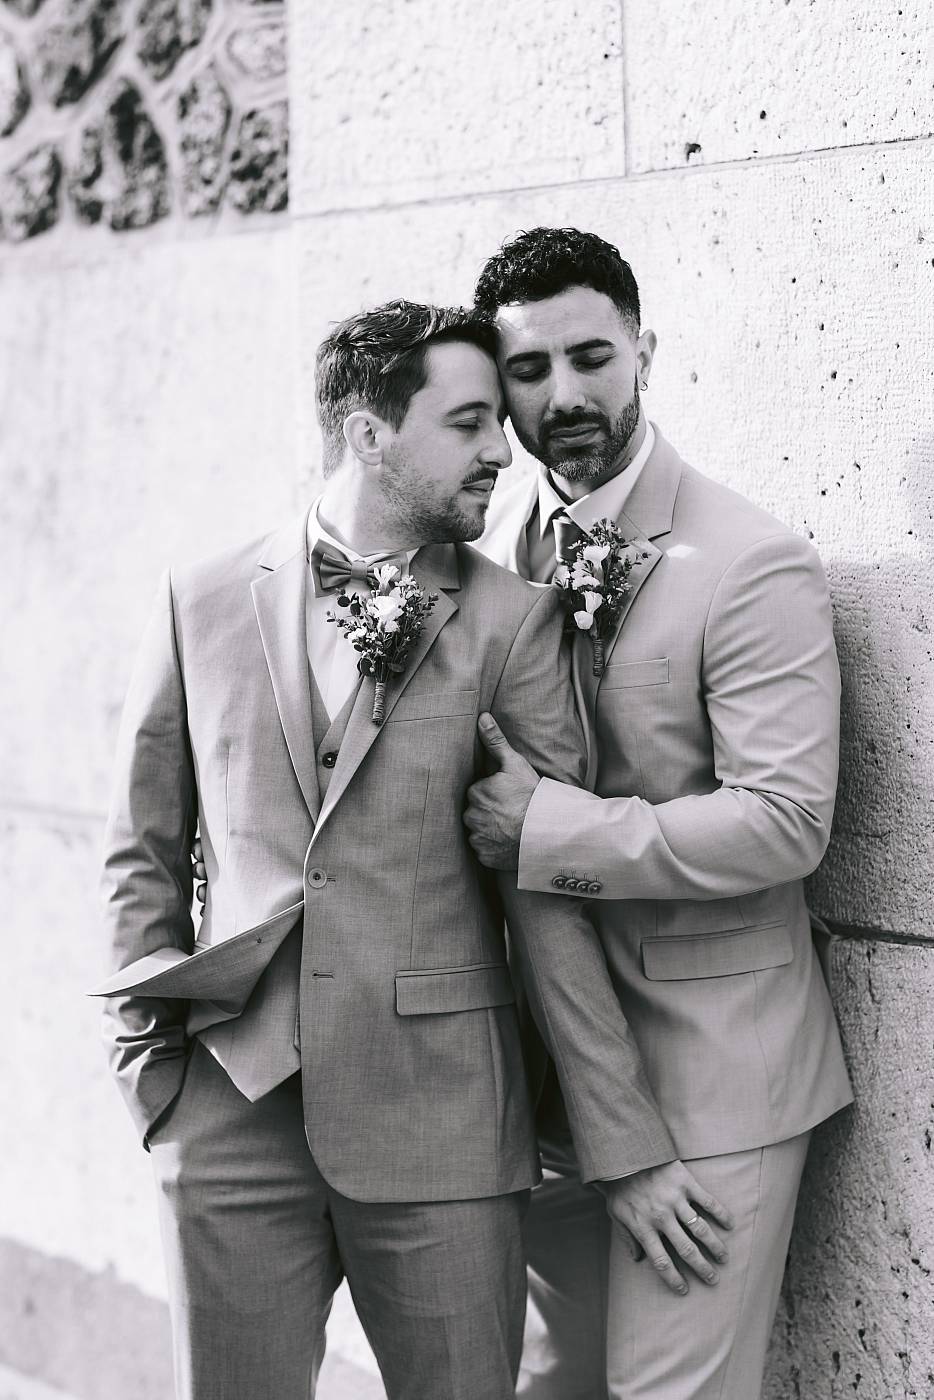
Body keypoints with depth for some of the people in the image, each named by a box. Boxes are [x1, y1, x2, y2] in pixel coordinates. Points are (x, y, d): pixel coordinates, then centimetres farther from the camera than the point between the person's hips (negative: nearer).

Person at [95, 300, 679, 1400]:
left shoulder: (512, 623, 1)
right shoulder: (201, 603, 7)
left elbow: (551, 894, -1)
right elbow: (143, 849, 13)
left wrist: (629, 1146, -4)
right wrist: (153, 1049, 3)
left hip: (438, 1112, -1)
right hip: (231, 1107, 1)